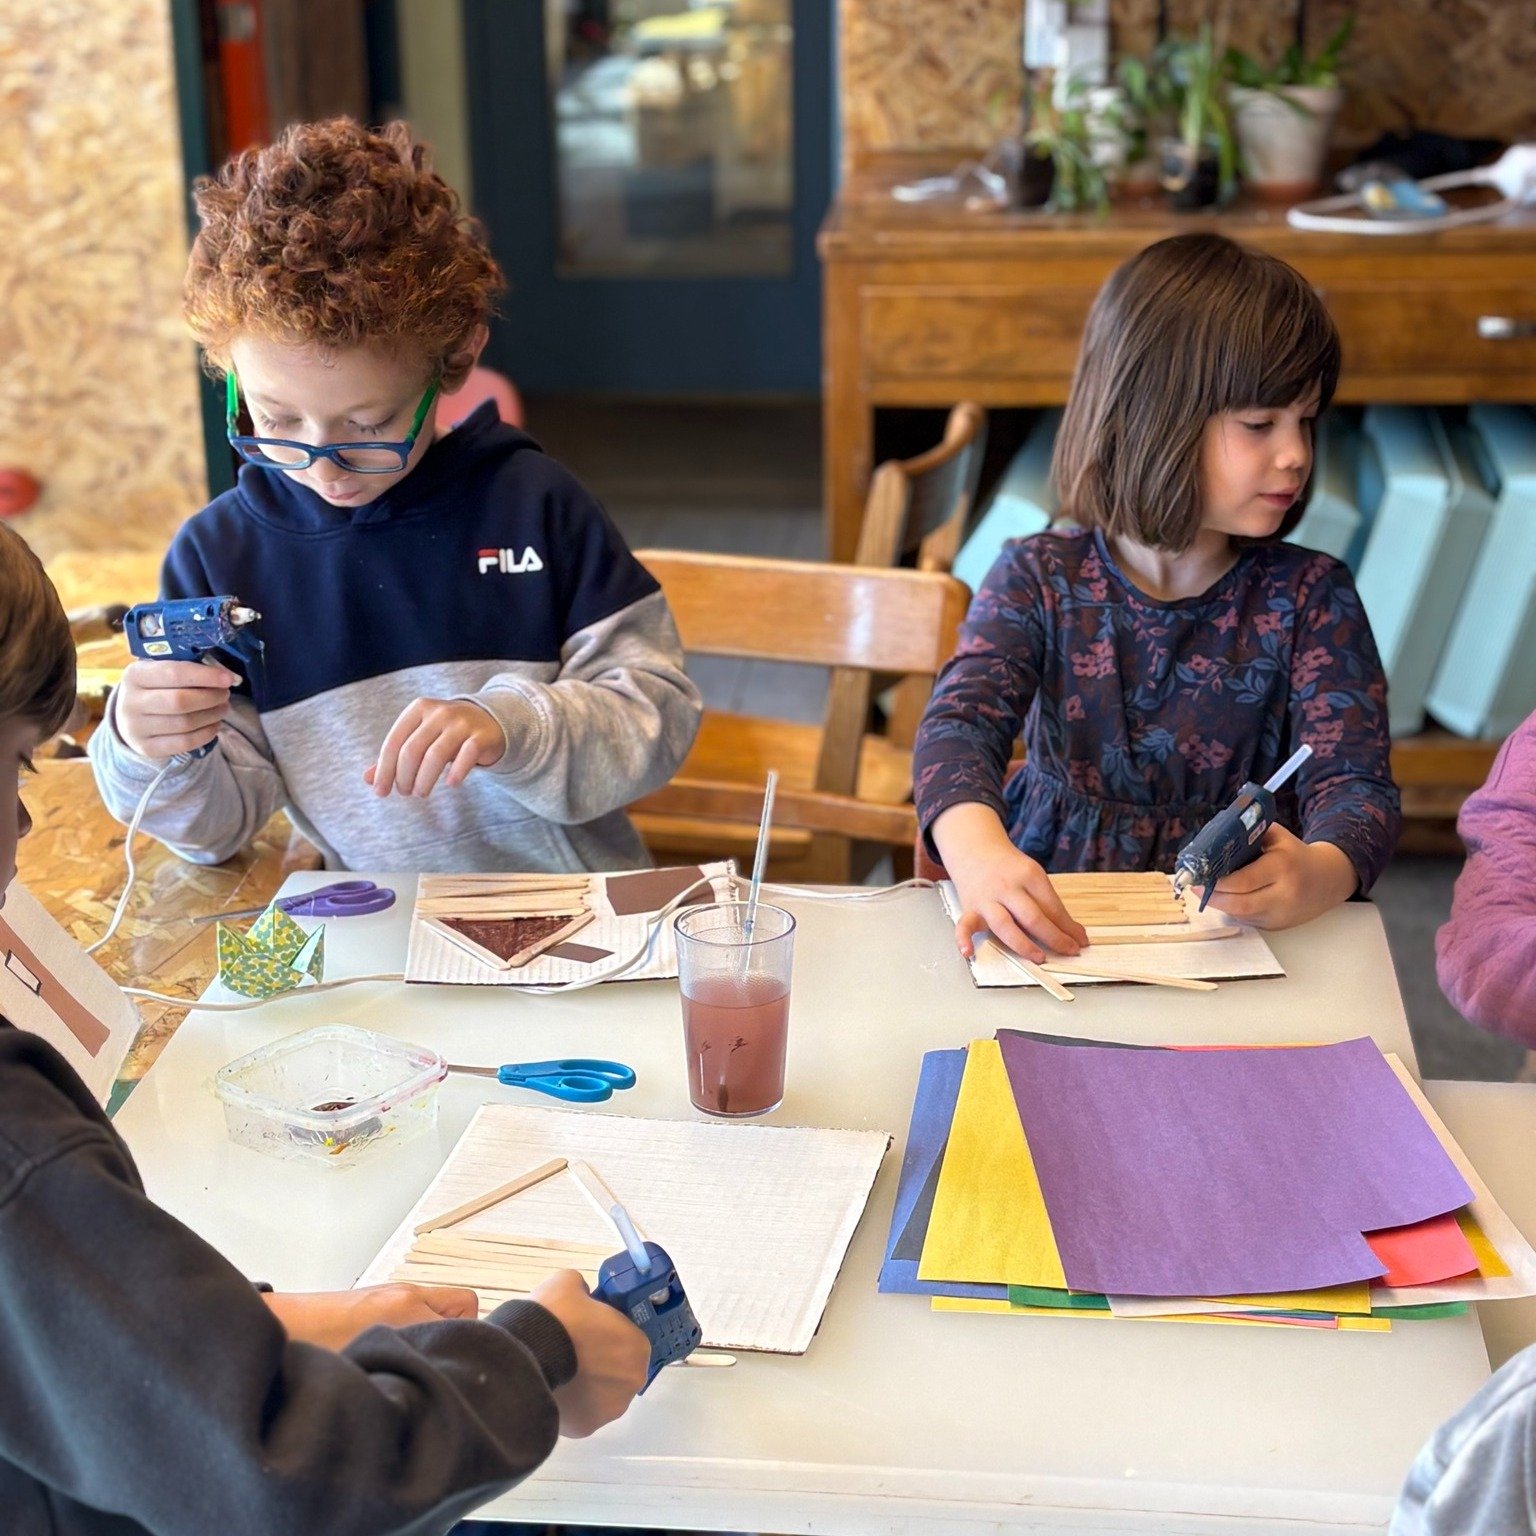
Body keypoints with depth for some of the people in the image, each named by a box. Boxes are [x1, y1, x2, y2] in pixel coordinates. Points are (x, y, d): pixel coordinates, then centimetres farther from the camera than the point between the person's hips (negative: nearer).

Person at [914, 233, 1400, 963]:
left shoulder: (1310, 598, 6)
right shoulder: (1038, 580, 6)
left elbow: (1356, 783, -5)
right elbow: (961, 723, -8)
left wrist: (1314, 876, -31)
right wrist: (980, 854, -32)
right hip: (1054, 933, 0)